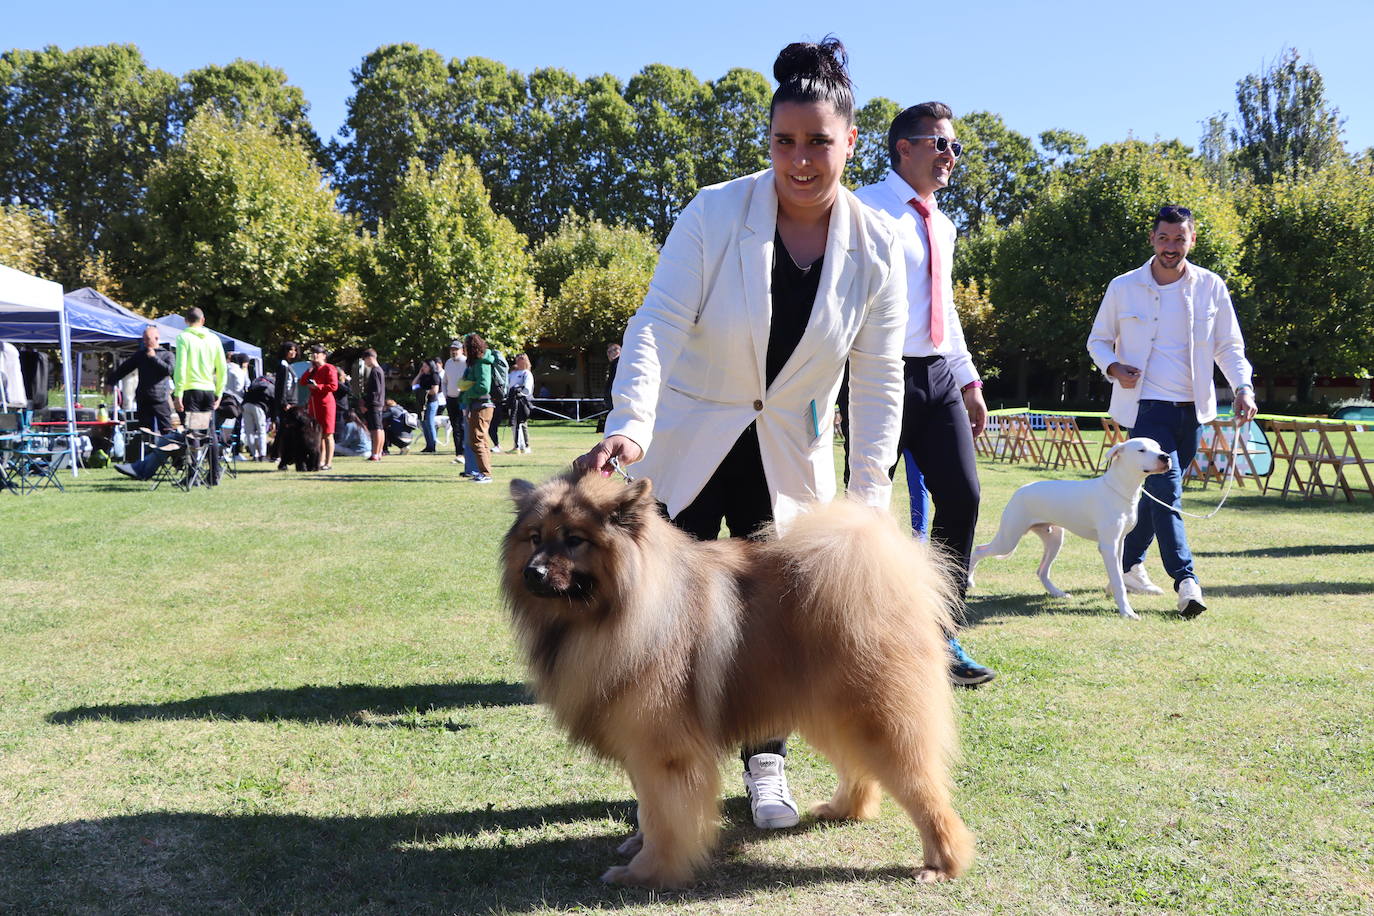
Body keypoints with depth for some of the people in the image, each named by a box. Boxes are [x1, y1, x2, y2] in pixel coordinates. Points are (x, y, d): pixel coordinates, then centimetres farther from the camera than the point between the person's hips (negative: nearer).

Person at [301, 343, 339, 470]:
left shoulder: (328, 369, -7)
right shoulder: (313, 369, 18)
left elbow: (334, 386, -17)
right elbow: (302, 382, 10)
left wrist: (317, 386, -19)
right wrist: (310, 369, -1)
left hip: (326, 404, -8)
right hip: (314, 405, 8)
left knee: (327, 435, -5)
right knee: (318, 435, 9)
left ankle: (329, 463, -4)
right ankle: (321, 462, 15)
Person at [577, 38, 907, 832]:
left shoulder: (877, 247, -8)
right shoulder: (716, 214, -17)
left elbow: (879, 377, -6)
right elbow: (659, 325, -22)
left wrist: (869, 490, -13)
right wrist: (630, 424, -37)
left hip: (789, 456, 2)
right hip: (690, 440, -1)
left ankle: (766, 764, 21)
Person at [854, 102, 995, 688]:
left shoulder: (943, 225, 20)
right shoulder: (868, 210, -4)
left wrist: (969, 380, 21)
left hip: (940, 376, 7)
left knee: (962, 496, -1)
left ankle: (939, 637, 10)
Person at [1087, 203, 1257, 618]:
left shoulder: (1211, 287, 4)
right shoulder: (1123, 288, 0)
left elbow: (1229, 346, 9)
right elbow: (1098, 341, 10)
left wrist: (1243, 387, -7)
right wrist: (1113, 368, -10)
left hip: (1192, 410, 3)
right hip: (1146, 406, -3)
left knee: (1157, 490, 12)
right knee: (1166, 490, -15)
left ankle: (1129, 565, 28)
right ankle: (1186, 580, -16)